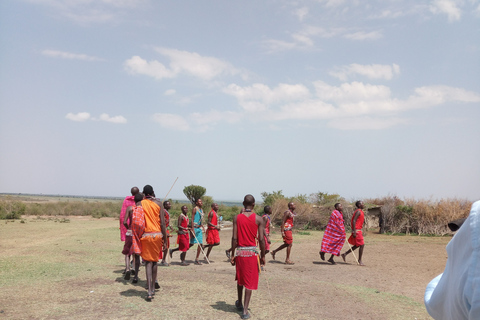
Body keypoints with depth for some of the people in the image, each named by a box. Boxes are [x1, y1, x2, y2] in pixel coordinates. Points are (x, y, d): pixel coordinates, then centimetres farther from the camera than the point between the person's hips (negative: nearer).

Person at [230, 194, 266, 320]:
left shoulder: (237, 218, -2)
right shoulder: (258, 219, -6)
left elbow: (234, 238, -5)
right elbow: (261, 239, -7)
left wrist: (233, 254, 3)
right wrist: (263, 255, 2)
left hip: (240, 251, 2)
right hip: (252, 252, -2)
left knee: (240, 279, 21)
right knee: (250, 281, 5)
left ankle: (239, 303, 38)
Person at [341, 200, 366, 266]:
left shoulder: (361, 212, 17)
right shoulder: (358, 211, -14)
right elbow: (354, 221, -21)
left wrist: (360, 232, 22)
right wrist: (354, 232, -25)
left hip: (358, 230, 10)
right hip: (357, 230, -10)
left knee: (357, 245, 15)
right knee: (362, 245, -7)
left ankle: (344, 254, 19)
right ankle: (360, 261, 1)